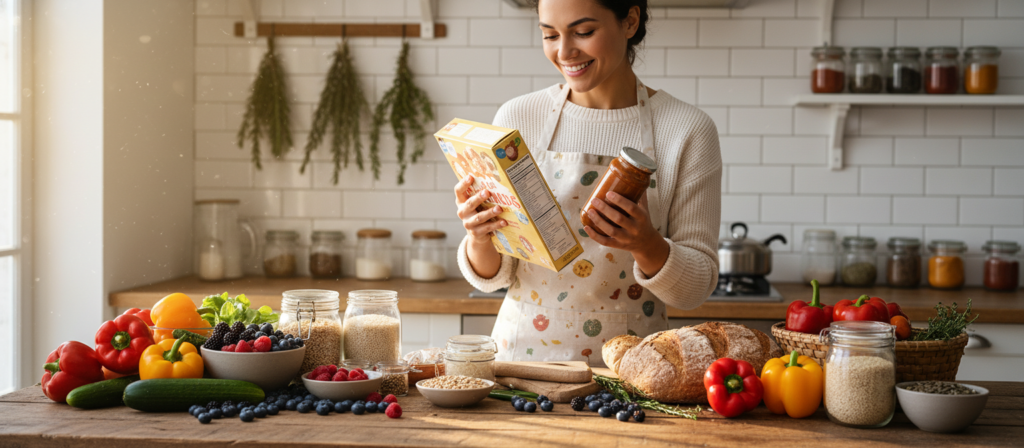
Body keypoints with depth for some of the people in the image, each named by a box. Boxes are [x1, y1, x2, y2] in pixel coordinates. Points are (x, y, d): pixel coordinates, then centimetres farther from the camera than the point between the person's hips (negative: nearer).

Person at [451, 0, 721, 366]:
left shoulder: (687, 130, -2)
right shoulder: (517, 118, 3)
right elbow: (492, 276, 6)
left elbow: (696, 288, 0)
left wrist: (647, 245, -19)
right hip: (523, 351, 1)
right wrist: (479, 240, -15)